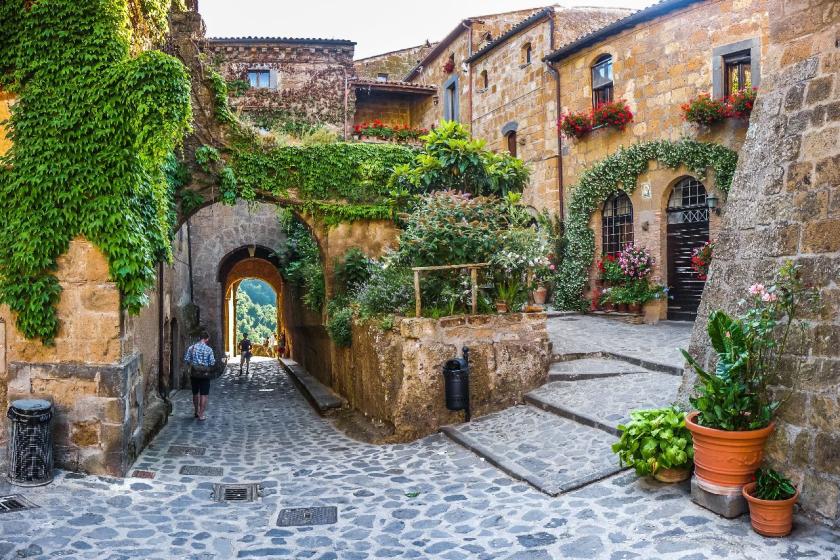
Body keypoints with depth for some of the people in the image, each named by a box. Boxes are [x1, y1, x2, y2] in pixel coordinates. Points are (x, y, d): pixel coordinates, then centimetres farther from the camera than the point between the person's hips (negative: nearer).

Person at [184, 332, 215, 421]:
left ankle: (197, 412, 31)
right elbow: (212, 363, -11)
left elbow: (186, 360, -4)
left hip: (194, 373, 4)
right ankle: (201, 415, 1)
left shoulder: (191, 348, -1)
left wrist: (193, 364, 14)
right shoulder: (208, 349, -9)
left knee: (195, 393, 18)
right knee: (204, 395, 2)